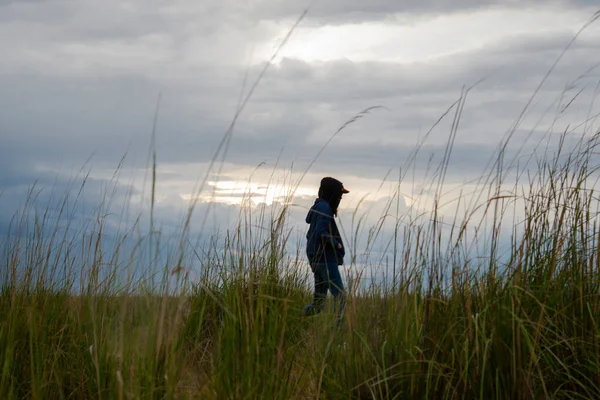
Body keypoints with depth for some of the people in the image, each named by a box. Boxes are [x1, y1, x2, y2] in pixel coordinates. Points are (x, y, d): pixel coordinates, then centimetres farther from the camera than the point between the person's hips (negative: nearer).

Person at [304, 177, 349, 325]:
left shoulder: (318, 207, 15)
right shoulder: (325, 208, -14)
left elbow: (310, 235, 19)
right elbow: (321, 234, -23)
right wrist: (337, 244, -10)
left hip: (316, 259, 10)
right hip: (326, 259, -10)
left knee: (319, 299, 13)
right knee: (339, 296, -11)